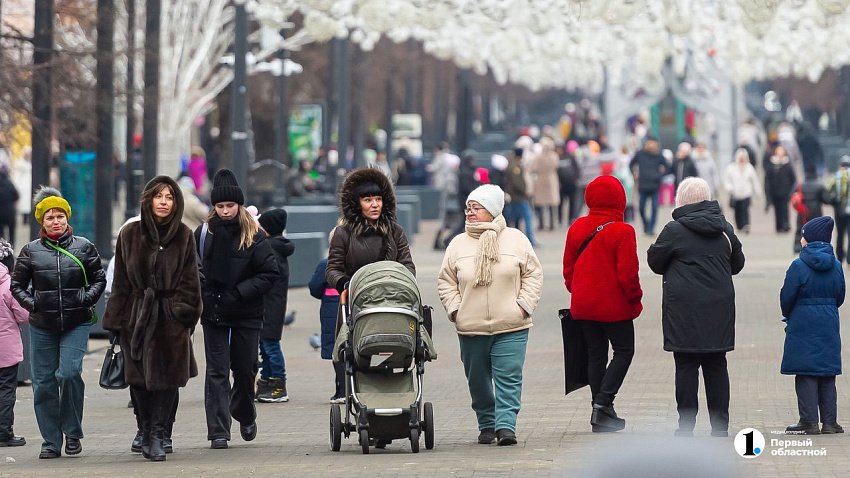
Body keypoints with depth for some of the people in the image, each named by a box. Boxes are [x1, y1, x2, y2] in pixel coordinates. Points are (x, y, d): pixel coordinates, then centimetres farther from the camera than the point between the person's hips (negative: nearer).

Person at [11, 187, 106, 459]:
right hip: (42, 325, 2)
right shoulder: (31, 251, 4)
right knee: (44, 381, 1)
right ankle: (51, 441, 10)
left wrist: (87, 299, -5)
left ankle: (72, 432, 0)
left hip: (77, 323, -2)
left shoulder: (83, 247, 4)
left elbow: (99, 278, 12)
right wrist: (30, 303, -5)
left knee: (69, 372, -18)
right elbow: (17, 284, 11)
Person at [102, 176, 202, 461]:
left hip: (171, 317, -1)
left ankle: (158, 435, -2)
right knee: (139, 378, 1)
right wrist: (116, 319, 1)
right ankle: (146, 431, 14)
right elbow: (120, 280, 6)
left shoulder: (184, 236, 4)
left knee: (167, 377, -5)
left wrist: (184, 311, -6)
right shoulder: (130, 234, 5)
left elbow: (190, 280, 5)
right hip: (137, 316, 1)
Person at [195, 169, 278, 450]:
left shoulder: (253, 237, -3)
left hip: (246, 314, 0)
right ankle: (218, 432, -5)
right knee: (217, 371, -4)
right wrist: (201, 295, -7)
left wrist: (239, 293, -14)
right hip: (213, 313, 0)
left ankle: (245, 416, 36)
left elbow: (270, 273, -6)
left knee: (245, 369, 8)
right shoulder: (203, 234, 2)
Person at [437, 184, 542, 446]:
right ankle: (486, 425, 22)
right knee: (478, 381, 9)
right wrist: (455, 310, 0)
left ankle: (506, 425, -11)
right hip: (471, 328, 2)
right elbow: (446, 281, 12)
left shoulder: (516, 239, 2)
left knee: (508, 378, -10)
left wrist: (523, 305, -4)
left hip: (511, 326, -2)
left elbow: (533, 274, 5)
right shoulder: (458, 244, 7)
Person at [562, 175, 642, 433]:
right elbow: (627, 274, -16)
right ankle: (603, 403, -7)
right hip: (615, 306, -5)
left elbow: (568, 269, 8)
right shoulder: (622, 232, -15)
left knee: (595, 354, 12)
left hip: (584, 305, 5)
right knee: (624, 351, 8)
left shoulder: (577, 228, 2)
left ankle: (601, 412, 13)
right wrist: (635, 300, -2)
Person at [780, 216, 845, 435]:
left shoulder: (799, 266, -12)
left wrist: (788, 316, 11)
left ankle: (809, 422, -3)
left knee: (805, 375, 0)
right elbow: (839, 297, 10)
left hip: (803, 325, -5)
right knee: (827, 375, 10)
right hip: (829, 325, 5)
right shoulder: (836, 266, 3)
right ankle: (830, 421, 10)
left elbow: (787, 297, -8)